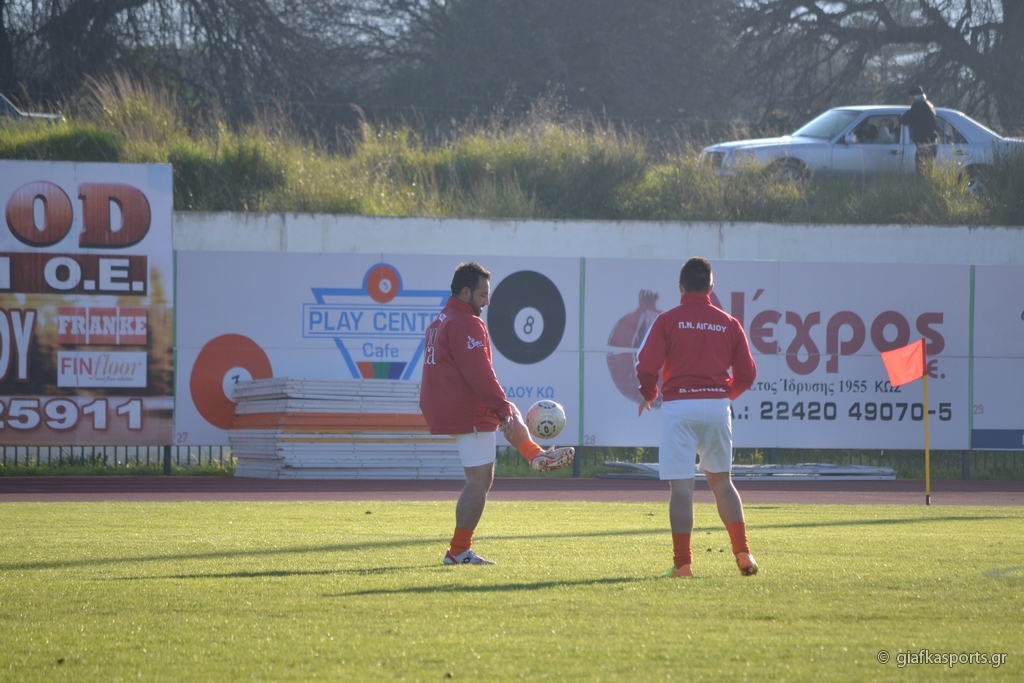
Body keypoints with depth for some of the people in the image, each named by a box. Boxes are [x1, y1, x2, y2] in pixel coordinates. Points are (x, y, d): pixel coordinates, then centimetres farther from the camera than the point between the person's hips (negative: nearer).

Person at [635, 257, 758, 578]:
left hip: (678, 405, -3)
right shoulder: (728, 323, 8)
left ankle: (682, 563, -2)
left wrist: (648, 395, 11)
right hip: (717, 405, 3)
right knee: (721, 481, 16)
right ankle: (743, 554, 8)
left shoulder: (668, 320, -2)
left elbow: (646, 367, -9)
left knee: (680, 487, -1)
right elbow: (747, 374, 9)